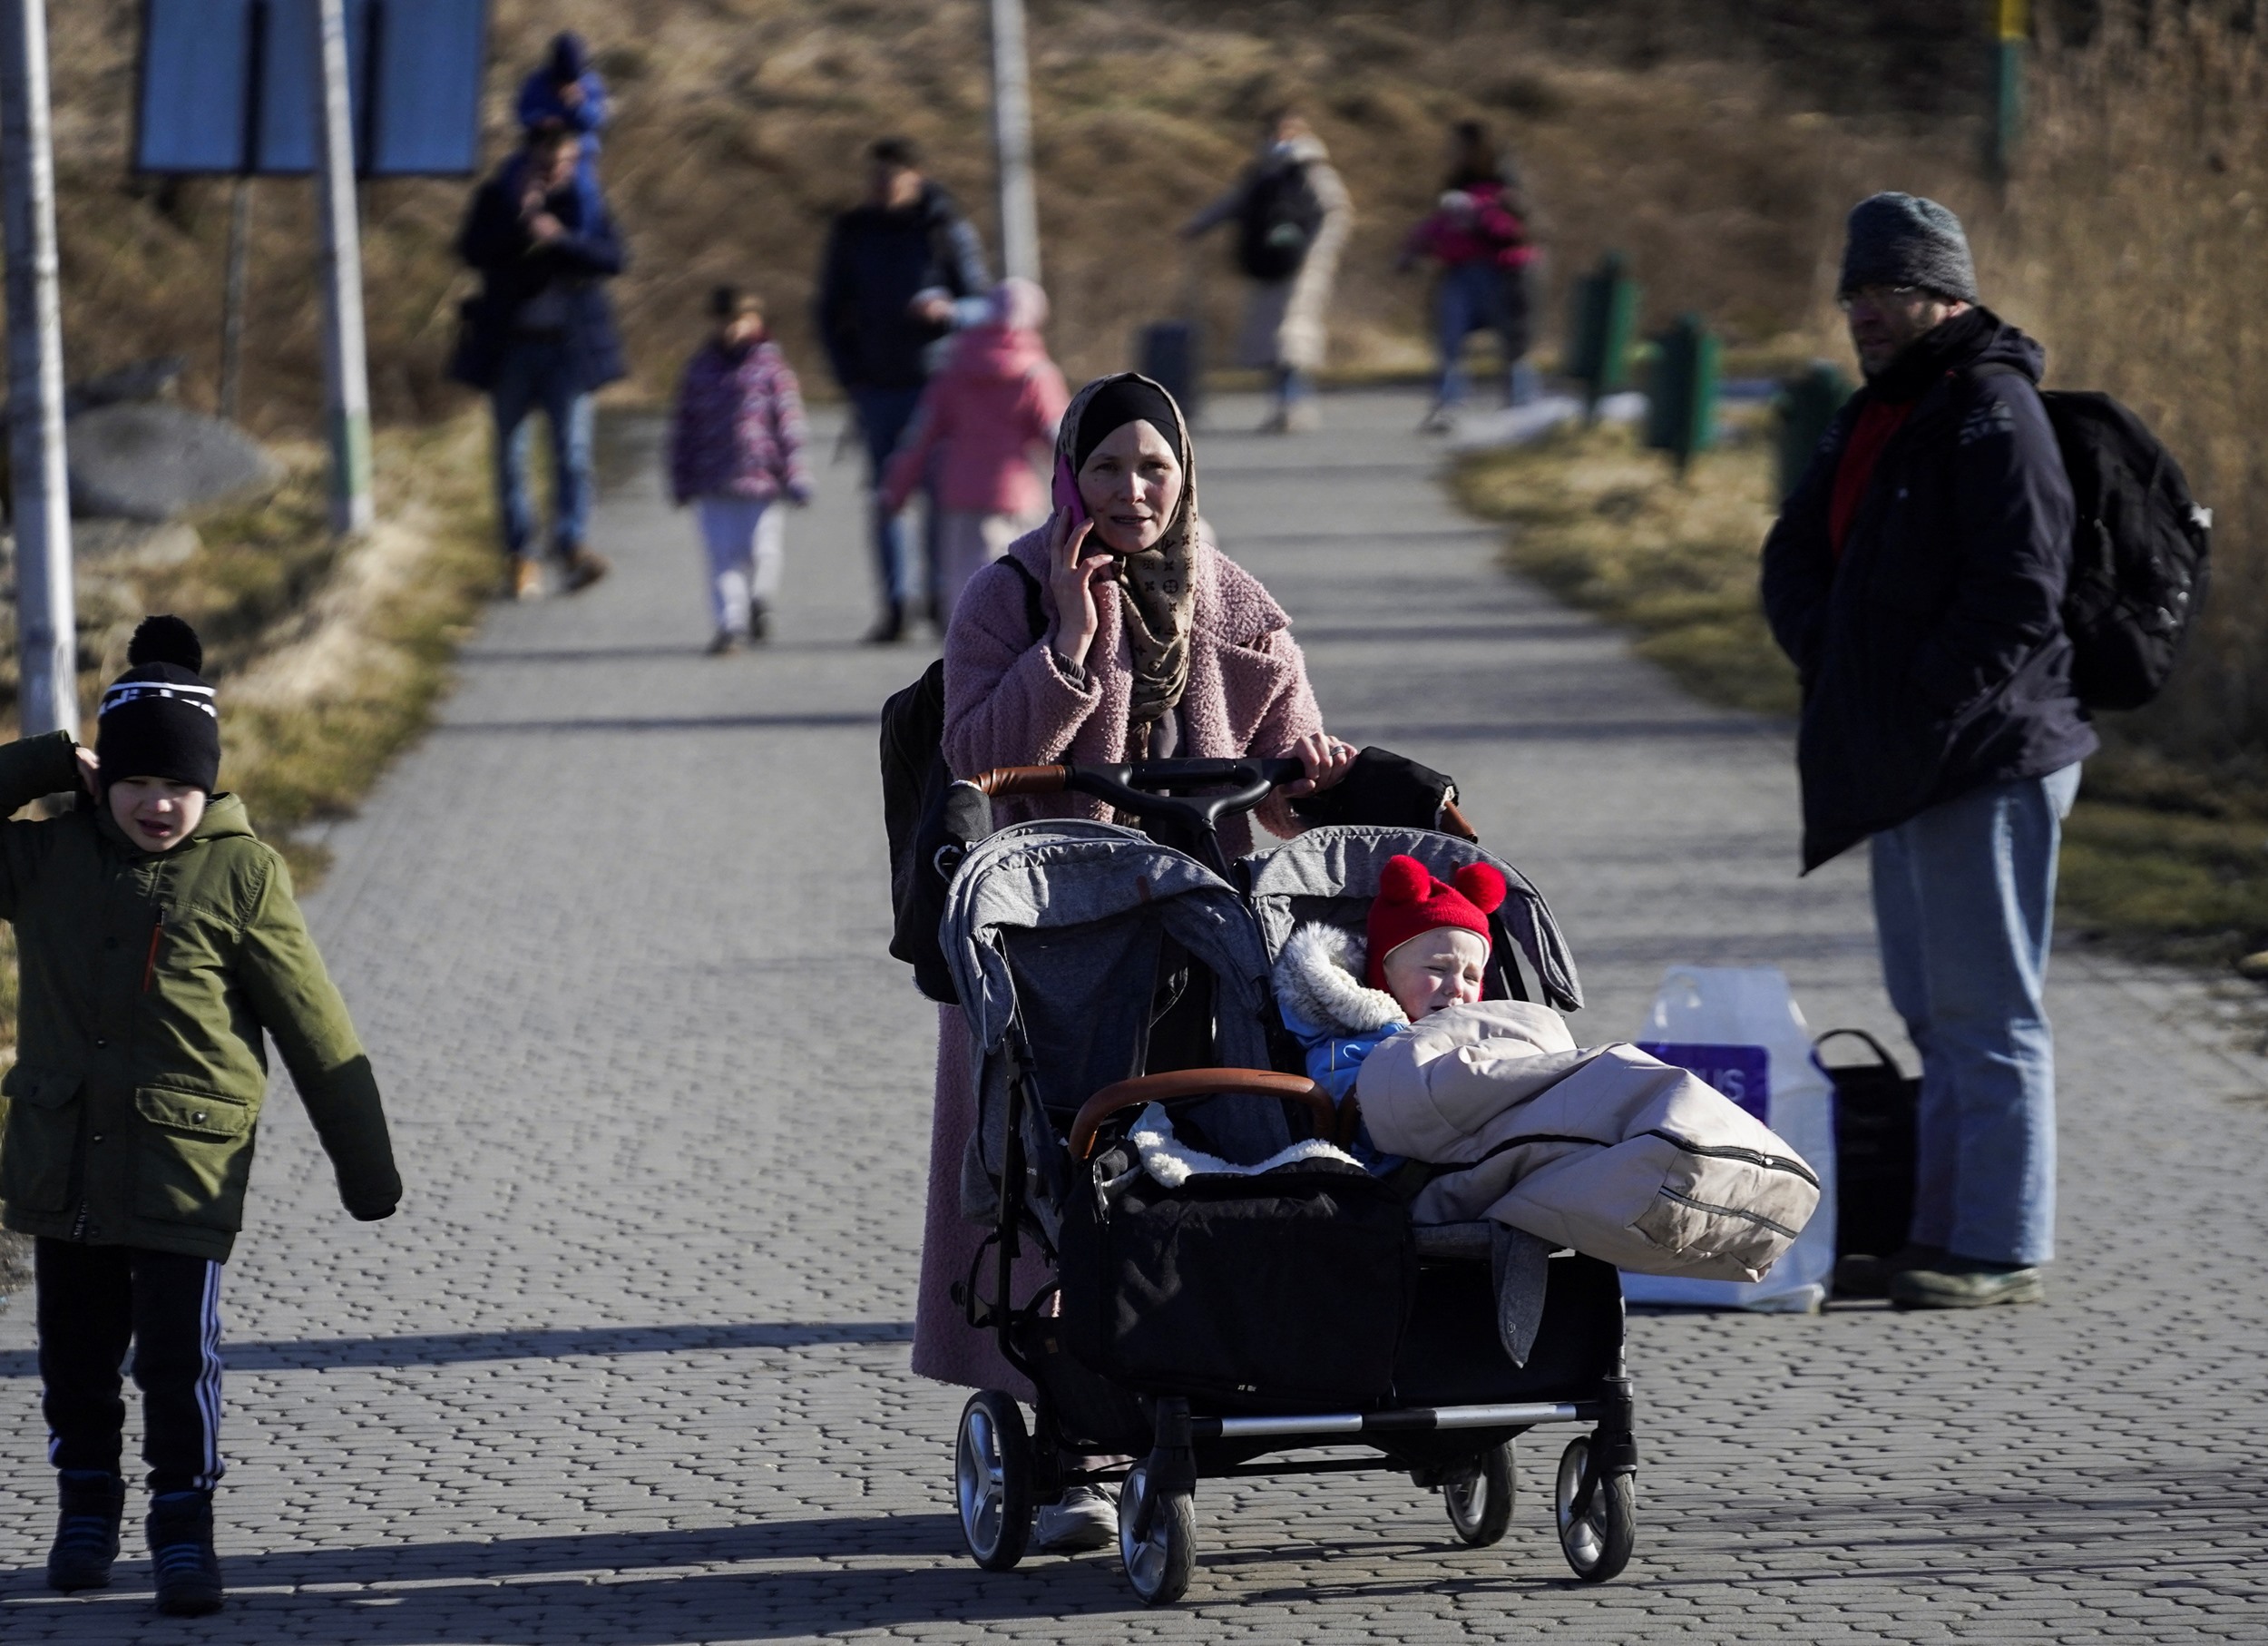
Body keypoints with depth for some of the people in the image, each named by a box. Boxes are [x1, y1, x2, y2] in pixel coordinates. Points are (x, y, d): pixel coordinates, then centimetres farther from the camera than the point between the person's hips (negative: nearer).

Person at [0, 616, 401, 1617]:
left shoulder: (241, 876, -6)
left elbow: (316, 1030, -2)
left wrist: (365, 1168, 0)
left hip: (187, 1167, -3)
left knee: (179, 1356, -3)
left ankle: (183, 1530, 9)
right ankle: (86, 1508, 31)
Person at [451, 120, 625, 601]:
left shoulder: (586, 204, 5)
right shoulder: (497, 198, 2)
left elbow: (612, 258, -8)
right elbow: (473, 251, -11)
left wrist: (561, 238, -21)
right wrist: (520, 220, -22)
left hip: (569, 345, 0)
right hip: (510, 344, 0)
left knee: (573, 448, -11)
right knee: (512, 456, 3)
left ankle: (573, 547, -14)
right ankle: (521, 558, 9)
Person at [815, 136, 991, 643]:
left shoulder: (947, 230, 0)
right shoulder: (851, 233, 7)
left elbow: (983, 305, 1)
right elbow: (831, 312, 14)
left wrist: (948, 311, -21)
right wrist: (850, 374, 3)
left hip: (935, 383, -2)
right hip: (877, 387, 2)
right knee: (886, 498, -1)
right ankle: (895, 605, 3)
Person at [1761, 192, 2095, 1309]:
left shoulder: (1992, 412, -13)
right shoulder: (1875, 415, 16)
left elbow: (2019, 598, -20)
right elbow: (1795, 560, 18)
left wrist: (1927, 708, -19)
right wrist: (1831, 664, 0)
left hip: (1985, 759, -10)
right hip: (1899, 764, 10)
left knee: (1986, 1013, -6)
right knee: (1934, 1011, 15)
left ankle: (2002, 1249, -3)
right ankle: (1944, 1233, 22)